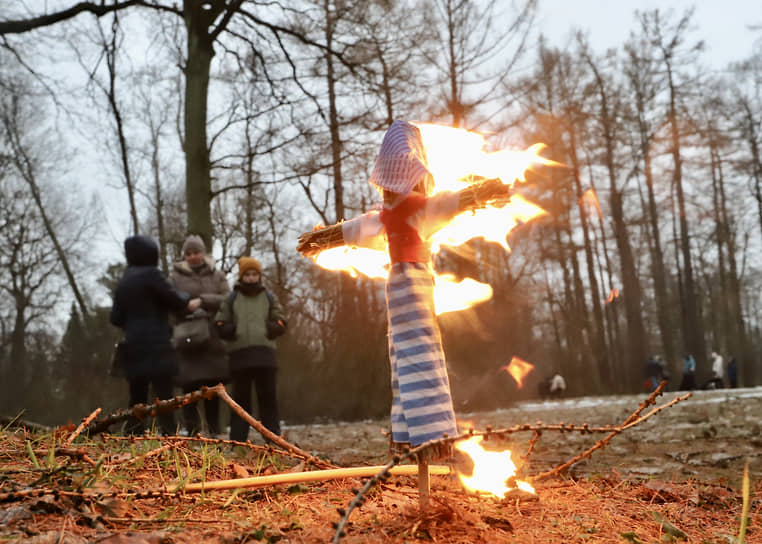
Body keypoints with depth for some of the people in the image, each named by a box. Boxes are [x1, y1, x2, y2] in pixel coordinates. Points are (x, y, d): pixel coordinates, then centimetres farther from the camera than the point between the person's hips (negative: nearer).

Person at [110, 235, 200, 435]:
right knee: (164, 396, -9)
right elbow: (174, 299, -5)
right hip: (156, 345, -7)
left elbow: (116, 318, 14)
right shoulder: (150, 274, -7)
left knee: (137, 398, 12)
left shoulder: (123, 282, 15)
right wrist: (188, 300, 15)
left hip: (133, 347, 7)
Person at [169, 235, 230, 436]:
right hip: (187, 340, -2)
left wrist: (202, 300, -14)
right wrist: (192, 310, -19)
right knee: (190, 388, -7)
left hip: (213, 339, 2)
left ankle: (214, 433, 14)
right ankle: (193, 433, 0)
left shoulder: (217, 276, 11)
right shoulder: (176, 276, 7)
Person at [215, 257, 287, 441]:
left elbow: (281, 321, 11)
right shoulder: (231, 300, 11)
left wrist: (272, 328, -10)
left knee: (268, 396, 1)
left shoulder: (269, 298, 12)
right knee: (241, 398, 4)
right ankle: (237, 440, 9)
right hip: (239, 354, 0)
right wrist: (230, 330, -10)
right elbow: (220, 324, 11)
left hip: (264, 353, 0)